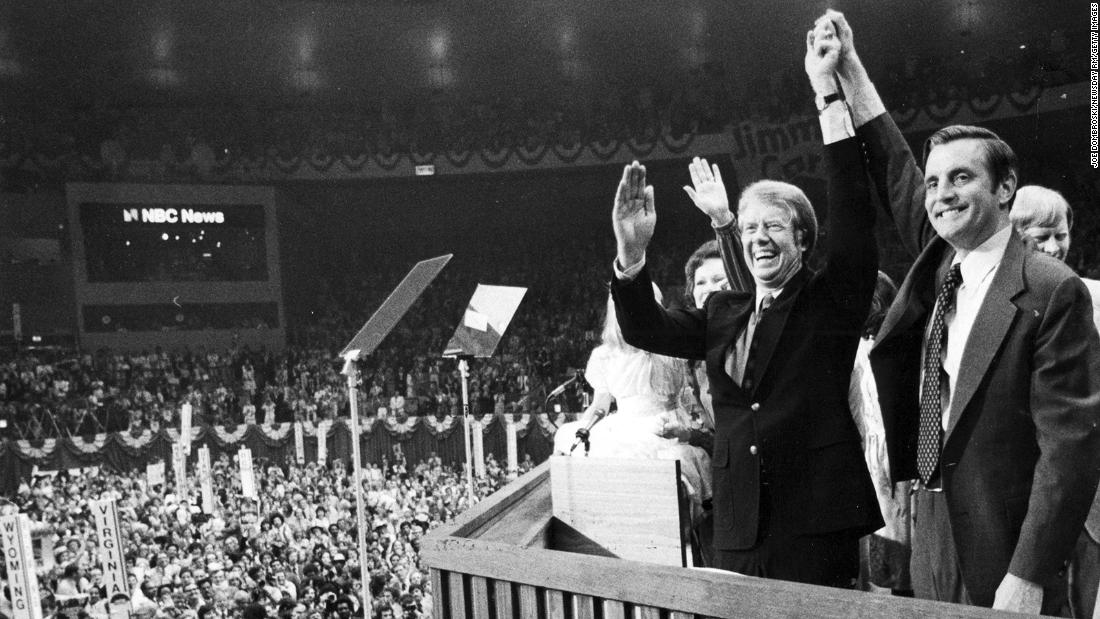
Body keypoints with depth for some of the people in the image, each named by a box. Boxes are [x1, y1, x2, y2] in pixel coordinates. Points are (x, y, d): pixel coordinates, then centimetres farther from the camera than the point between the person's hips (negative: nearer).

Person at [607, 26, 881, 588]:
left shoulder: (832, 300, 0)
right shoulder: (723, 314, 10)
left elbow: (853, 215, -12)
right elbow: (645, 330, 1)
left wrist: (829, 92, -15)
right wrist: (631, 255, -16)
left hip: (816, 527, -3)